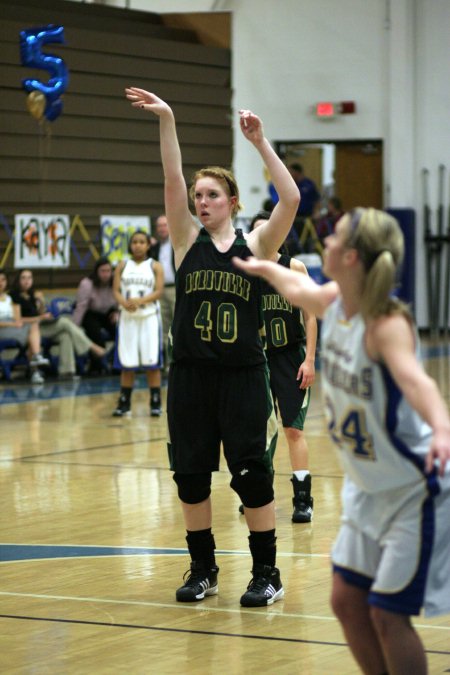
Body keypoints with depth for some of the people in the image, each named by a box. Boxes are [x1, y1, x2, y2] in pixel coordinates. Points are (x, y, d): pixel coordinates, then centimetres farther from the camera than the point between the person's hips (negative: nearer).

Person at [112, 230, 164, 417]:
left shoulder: (155, 266, 3)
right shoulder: (123, 266, 9)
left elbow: (158, 292, -7)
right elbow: (116, 291, 3)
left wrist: (140, 301, -22)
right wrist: (124, 303, -18)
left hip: (149, 317, -2)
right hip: (127, 317, 2)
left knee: (152, 363, -2)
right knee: (126, 363, 4)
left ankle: (155, 403, 3)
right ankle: (124, 403, 12)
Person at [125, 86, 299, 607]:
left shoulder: (256, 245, 1)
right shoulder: (188, 241, 4)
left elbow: (291, 199, -14)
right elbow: (172, 182, -8)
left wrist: (260, 143, -18)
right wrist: (166, 122, -19)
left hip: (243, 374, -2)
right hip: (190, 374, 2)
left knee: (252, 474, -1)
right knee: (191, 474, 7)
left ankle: (266, 573, 10)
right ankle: (203, 568, 22)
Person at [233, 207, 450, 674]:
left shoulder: (388, 324, -27)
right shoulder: (334, 301, -4)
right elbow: (299, 289, 21)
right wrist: (262, 267, 40)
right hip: (368, 490, 8)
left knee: (387, 616, -6)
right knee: (347, 601, 9)